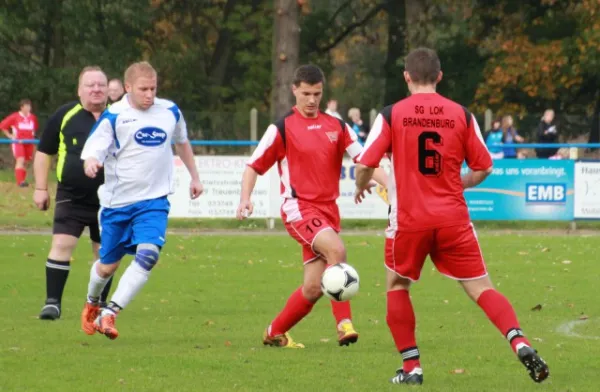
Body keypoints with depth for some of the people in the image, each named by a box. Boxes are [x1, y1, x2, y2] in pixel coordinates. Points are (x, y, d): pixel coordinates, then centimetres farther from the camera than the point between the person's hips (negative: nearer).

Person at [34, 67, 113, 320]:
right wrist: (41, 188, 1)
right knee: (61, 245, -12)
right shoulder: (64, 116, -1)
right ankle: (53, 302, -7)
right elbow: (44, 152, 6)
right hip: (71, 197, -2)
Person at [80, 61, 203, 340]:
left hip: (154, 202, 1)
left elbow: (182, 142, 23)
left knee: (148, 255, -22)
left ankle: (109, 314, -22)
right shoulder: (113, 117, -8)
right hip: (117, 202, -1)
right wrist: (91, 164, -38)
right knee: (108, 265, 10)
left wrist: (194, 177, 30)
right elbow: (92, 151, -14)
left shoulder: (170, 112, 3)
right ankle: (92, 304, 42)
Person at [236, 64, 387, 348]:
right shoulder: (282, 128, -2)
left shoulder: (336, 127, 10)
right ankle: (344, 322, -30)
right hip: (299, 208, -5)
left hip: (328, 208, 5)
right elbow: (254, 165, 0)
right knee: (336, 250, -31)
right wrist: (245, 198, -16)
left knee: (313, 288, 3)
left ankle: (275, 333, 22)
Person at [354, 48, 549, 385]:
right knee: (481, 288, 2)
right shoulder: (461, 114, 3)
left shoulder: (391, 115, -3)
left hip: (410, 219, -1)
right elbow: (483, 167, 7)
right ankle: (520, 342, -21)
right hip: (454, 217, 1)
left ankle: (412, 367, 13)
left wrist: (361, 188, 18)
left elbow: (365, 164, -4)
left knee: (398, 286, 19)